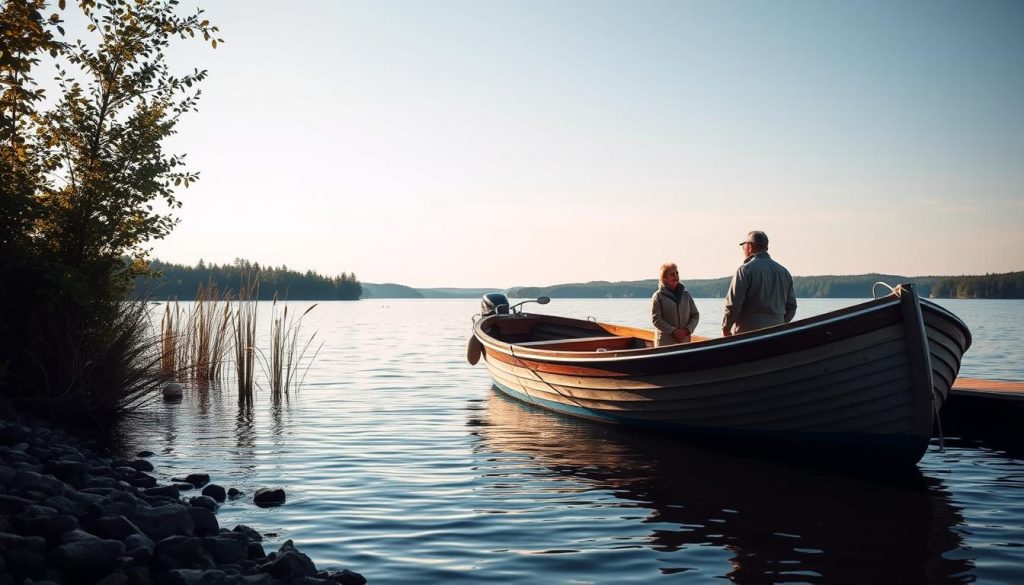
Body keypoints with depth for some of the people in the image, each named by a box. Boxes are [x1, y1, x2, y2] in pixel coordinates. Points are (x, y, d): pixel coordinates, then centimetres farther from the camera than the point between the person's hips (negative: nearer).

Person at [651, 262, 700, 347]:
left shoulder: (685, 294, 11)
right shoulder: (658, 296, -1)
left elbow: (695, 315, 12)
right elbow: (656, 319, -8)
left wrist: (688, 330, -6)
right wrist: (673, 331, -17)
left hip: (685, 341, 4)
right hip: (665, 343, -4)